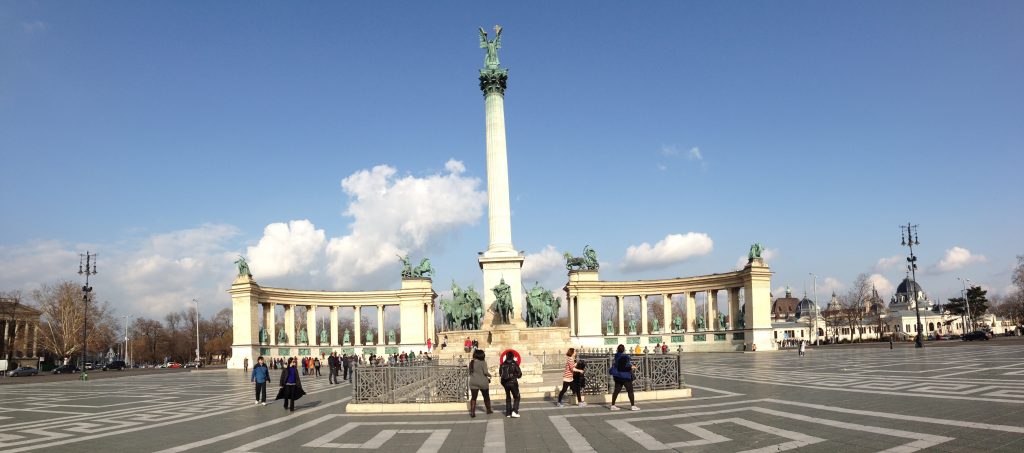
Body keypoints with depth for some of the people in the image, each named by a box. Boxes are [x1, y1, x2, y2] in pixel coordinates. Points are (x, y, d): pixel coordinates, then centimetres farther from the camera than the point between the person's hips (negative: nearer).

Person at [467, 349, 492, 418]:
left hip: (473, 383, 3)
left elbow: (470, 373, 11)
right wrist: (490, 375, 3)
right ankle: (489, 410, 28)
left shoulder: (471, 362, 4)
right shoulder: (483, 363, -13)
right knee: (486, 396, 15)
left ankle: (472, 412, -9)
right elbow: (485, 372, -16)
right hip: (482, 382, -3)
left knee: (473, 397, 2)